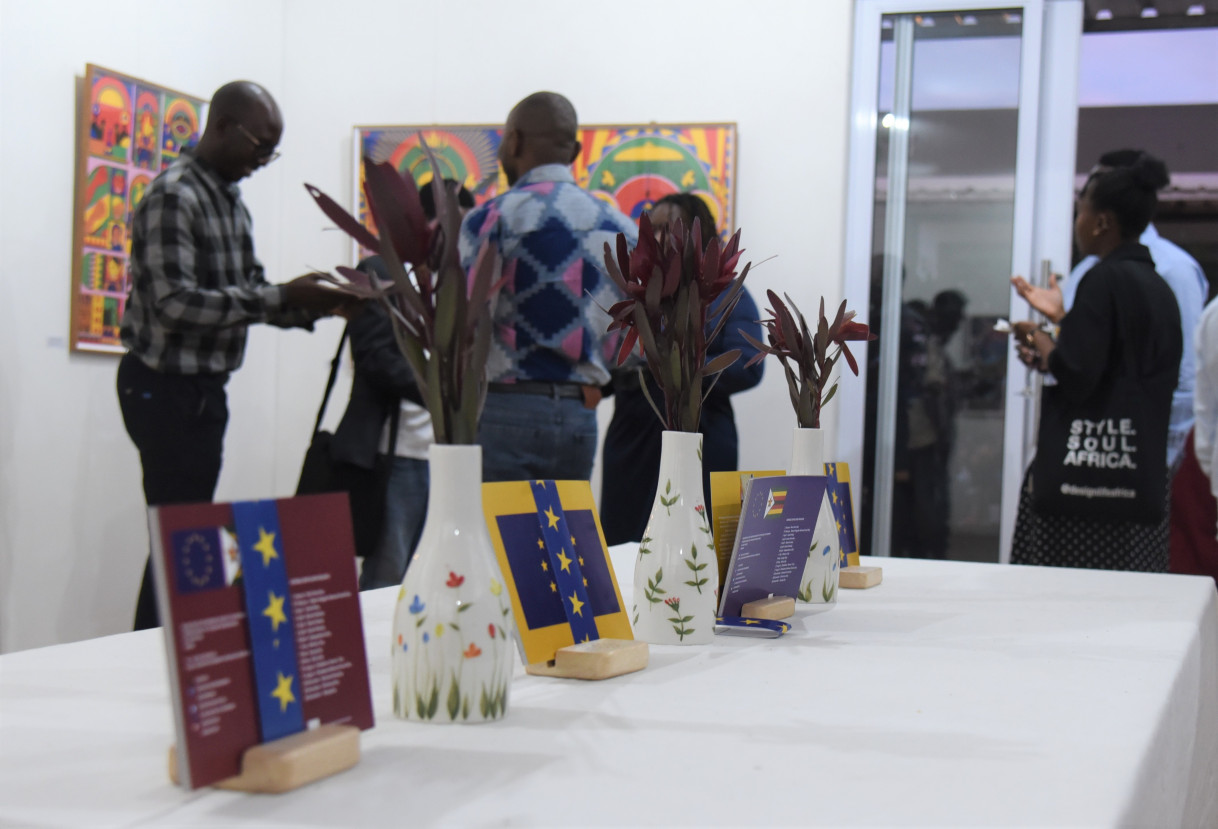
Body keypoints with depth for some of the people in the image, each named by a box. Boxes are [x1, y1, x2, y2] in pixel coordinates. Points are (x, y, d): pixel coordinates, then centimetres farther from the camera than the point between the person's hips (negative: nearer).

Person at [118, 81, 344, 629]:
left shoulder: (231, 200, 12)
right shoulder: (174, 197, -17)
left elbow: (246, 292, 15)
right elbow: (174, 302, -25)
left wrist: (309, 307, -4)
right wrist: (281, 298, -27)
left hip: (206, 388, 9)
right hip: (166, 387, -9)